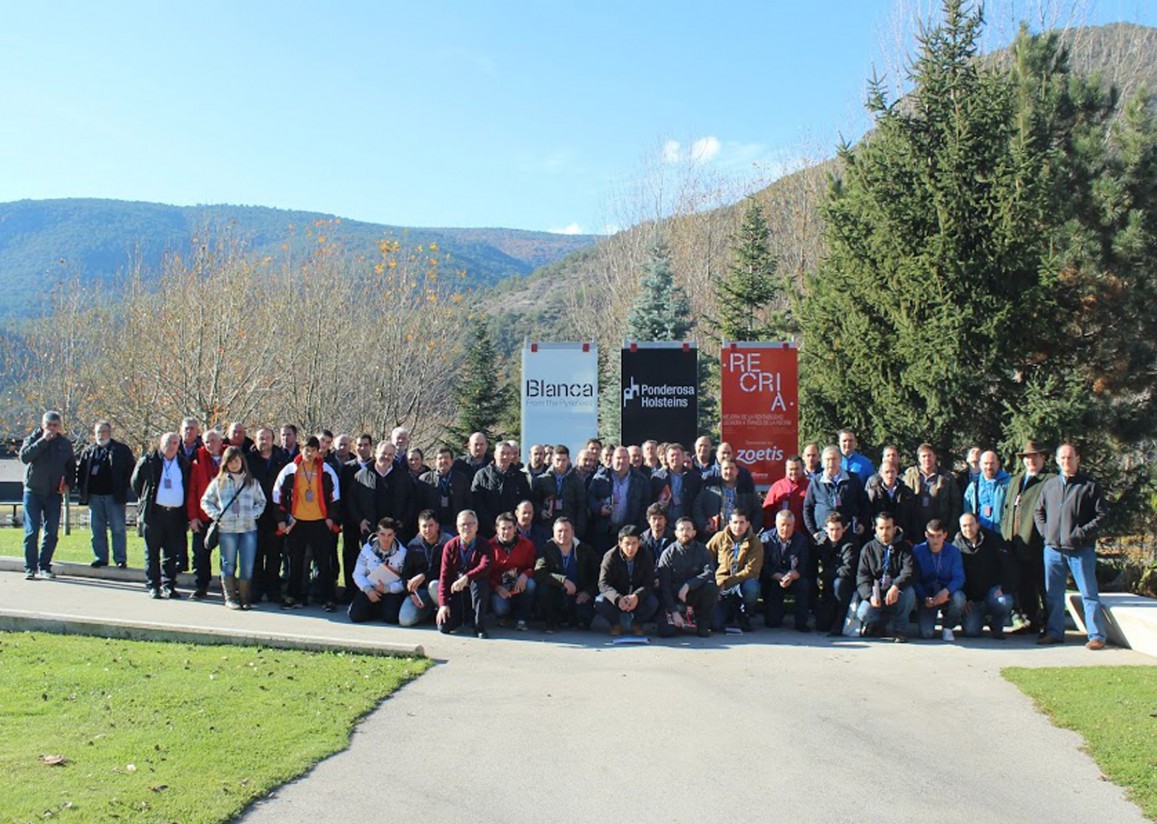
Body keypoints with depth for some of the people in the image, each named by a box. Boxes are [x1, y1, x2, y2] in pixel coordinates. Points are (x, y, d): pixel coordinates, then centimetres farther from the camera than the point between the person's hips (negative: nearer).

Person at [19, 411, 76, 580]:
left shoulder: (65, 444, 9)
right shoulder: (33, 439, 1)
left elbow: (71, 466, 18)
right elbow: (24, 456, -18)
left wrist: (68, 484, 2)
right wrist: (43, 440, -20)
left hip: (54, 494, 3)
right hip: (33, 492, -3)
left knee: (51, 532, 2)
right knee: (31, 532, -4)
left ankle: (44, 566, 10)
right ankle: (30, 567, 0)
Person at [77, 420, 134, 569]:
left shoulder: (121, 450, 3)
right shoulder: (88, 451, 13)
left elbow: (131, 469, 3)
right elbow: (80, 470, 19)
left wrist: (124, 487, -4)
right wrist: (82, 488, 7)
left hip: (114, 496, -4)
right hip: (94, 496, 4)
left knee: (118, 528, -3)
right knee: (97, 529, 7)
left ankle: (120, 558, 1)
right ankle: (100, 557, 14)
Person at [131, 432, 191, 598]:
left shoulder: (184, 464, 9)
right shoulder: (148, 461, 2)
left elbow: (189, 488, 16)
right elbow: (135, 482, 11)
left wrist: (186, 514, 9)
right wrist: (145, 500, 9)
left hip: (176, 514, 2)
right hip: (153, 513, -2)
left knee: (171, 553, 5)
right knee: (152, 552, 2)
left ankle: (168, 585, 11)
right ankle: (152, 586, 7)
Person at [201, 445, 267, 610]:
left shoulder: (252, 482, 12)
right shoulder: (218, 482, 10)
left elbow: (261, 502, 16)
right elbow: (205, 501, 12)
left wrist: (254, 514, -1)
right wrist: (216, 515, -3)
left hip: (249, 528, 1)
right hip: (226, 529, -1)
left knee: (247, 565, -1)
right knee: (229, 564, 2)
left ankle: (245, 598, 7)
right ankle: (230, 598, 9)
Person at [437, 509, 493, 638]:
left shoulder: (485, 545, -7)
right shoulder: (450, 546, -1)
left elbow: (485, 566, -28)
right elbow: (444, 575, -5)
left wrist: (466, 578, -45)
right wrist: (443, 604, -14)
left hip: (477, 591, -2)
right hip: (455, 592, 2)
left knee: (478, 582, -37)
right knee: (443, 626, -19)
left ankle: (479, 626, -23)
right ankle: (464, 616, 18)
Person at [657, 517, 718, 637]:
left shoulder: (702, 550, -2)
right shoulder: (668, 554, -6)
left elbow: (710, 573, -18)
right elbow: (664, 585, -9)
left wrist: (688, 585, -31)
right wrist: (674, 612, -18)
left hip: (696, 594, 1)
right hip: (674, 596, -1)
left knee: (711, 586, -31)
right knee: (666, 631, -23)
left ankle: (703, 624, -10)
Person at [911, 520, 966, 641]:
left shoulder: (953, 551, -4)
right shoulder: (917, 551, -6)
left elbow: (959, 578, -11)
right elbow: (915, 580, -8)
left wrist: (946, 591, -31)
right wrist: (925, 598, -25)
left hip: (947, 594, 1)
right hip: (927, 596, -1)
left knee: (959, 598, -35)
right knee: (926, 633, -19)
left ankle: (947, 627, -3)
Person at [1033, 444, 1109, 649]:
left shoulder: (1090, 485, -1)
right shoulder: (1050, 484, 12)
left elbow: (1102, 515, -4)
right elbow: (1038, 511, 21)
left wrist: (1082, 533, -12)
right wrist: (1045, 531, 6)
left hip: (1080, 549, -4)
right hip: (1053, 548, 4)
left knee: (1089, 593, -2)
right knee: (1052, 594, 9)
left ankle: (1097, 635, 0)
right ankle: (1054, 632, 19)